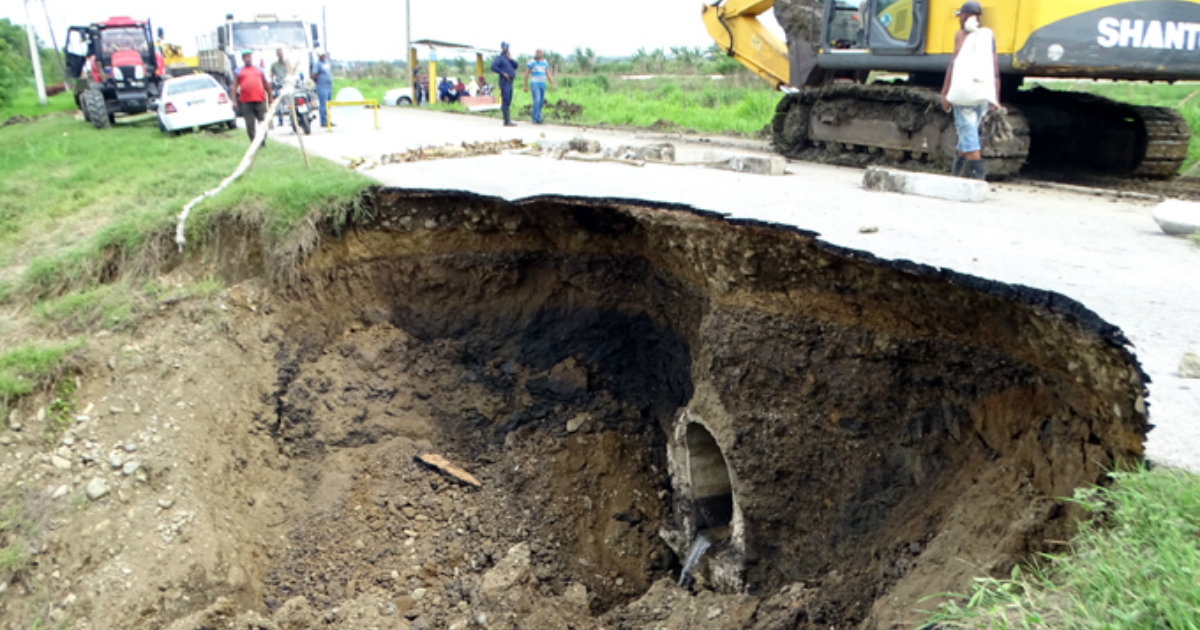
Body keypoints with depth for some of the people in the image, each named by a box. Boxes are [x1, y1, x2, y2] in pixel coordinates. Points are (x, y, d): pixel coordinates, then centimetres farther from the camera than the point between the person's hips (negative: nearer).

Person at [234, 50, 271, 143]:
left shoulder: (259, 70, 18)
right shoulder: (238, 71, 13)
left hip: (260, 101, 1)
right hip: (246, 102, -1)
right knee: (250, 125, -2)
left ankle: (263, 142, 9)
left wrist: (270, 98, 18)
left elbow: (266, 85, 21)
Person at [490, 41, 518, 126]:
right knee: (505, 100, -11)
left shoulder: (508, 57, 19)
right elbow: (493, 67, -18)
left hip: (509, 81, 9)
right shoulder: (499, 57, -6)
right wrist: (503, 73, -17)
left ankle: (507, 120, 13)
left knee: (508, 101, 10)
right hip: (504, 81, -9)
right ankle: (507, 121, -14)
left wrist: (511, 59, -4)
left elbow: (515, 66, 10)